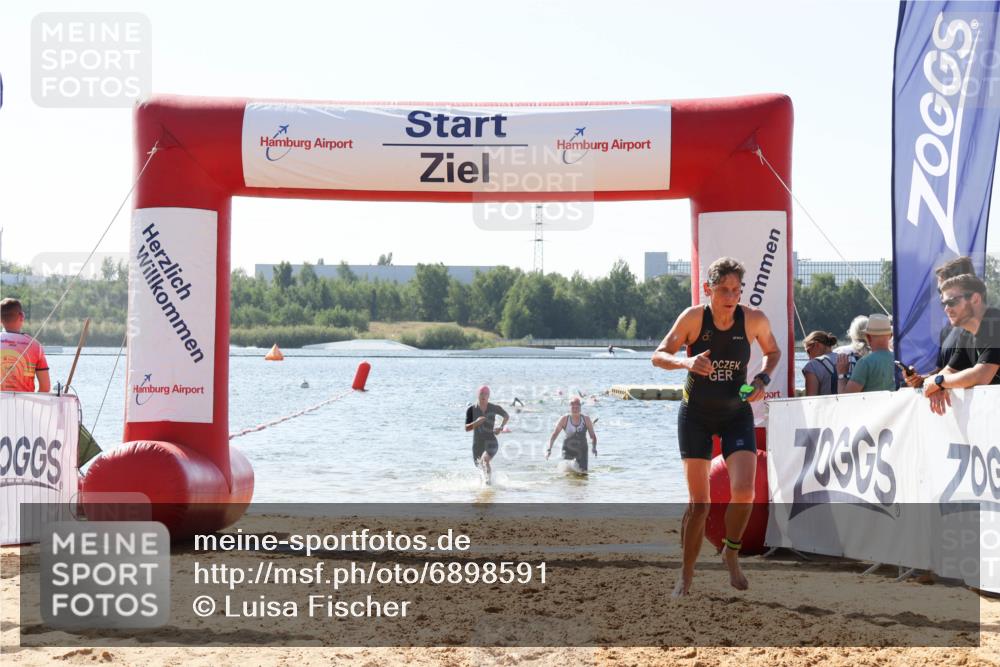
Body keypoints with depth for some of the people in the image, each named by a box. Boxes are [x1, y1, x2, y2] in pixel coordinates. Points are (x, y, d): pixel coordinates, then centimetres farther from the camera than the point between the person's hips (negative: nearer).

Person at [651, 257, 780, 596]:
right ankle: (686, 575, 15)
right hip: (695, 415, -1)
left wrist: (762, 379, -9)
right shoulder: (694, 317, -13)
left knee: (744, 492, -18)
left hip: (737, 415, 1)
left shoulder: (755, 319, -9)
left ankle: (731, 552, 10)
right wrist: (686, 362, -29)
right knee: (698, 503, -2)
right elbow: (659, 356, -9)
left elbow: (773, 352, 10)